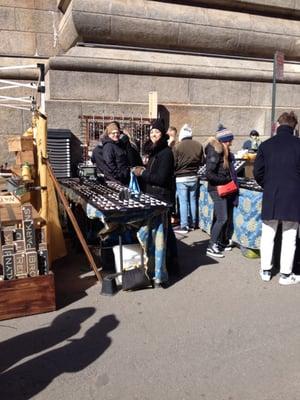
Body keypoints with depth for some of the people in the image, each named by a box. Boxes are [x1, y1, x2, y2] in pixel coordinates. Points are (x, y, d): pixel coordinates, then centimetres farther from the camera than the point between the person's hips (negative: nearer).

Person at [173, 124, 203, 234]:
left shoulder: (177, 146, -13)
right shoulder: (198, 145, -2)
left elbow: (173, 164, -10)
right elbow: (201, 161, 8)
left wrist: (174, 174, 10)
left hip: (181, 178, -4)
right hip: (194, 177, 4)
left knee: (183, 202, 0)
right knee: (193, 200, 13)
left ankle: (184, 226, 2)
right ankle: (193, 223, 21)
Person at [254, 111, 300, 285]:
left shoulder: (266, 145, -1)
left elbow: (258, 172, 1)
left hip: (270, 197, 2)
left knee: (268, 235, 12)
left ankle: (266, 270, 21)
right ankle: (286, 274, 16)